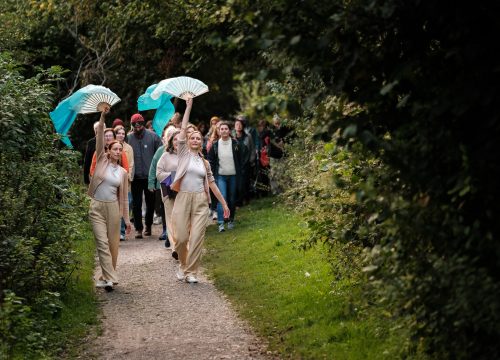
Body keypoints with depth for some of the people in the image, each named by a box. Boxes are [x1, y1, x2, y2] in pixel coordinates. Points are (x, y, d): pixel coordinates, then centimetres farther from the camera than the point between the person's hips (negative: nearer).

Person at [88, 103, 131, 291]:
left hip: (113, 207, 2)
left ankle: (107, 276, 19)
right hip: (96, 207, -2)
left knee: (113, 243, 5)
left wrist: (127, 218, 8)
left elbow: (124, 197, 11)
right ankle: (110, 278, -12)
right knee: (102, 243, -9)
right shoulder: (102, 161, 2)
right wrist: (102, 117, -20)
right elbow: (99, 138, -9)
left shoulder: (123, 172, 7)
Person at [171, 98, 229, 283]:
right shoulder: (184, 153, 6)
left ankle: (191, 271, 3)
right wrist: (188, 107, -1)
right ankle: (183, 264, 23)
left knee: (197, 238, -5)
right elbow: (183, 129, -1)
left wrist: (224, 203, 15)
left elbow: (212, 183, 17)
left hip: (201, 202, 2)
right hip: (183, 199, -2)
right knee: (181, 238, -5)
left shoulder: (205, 162, 14)